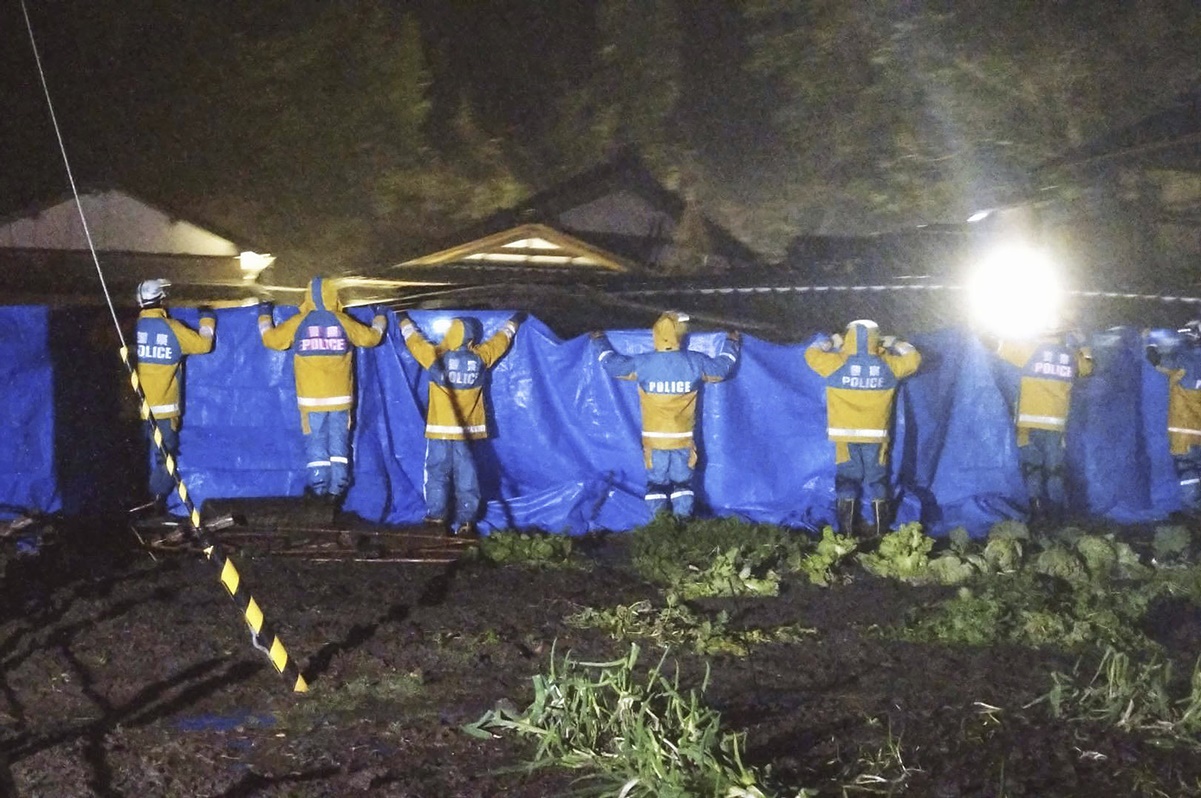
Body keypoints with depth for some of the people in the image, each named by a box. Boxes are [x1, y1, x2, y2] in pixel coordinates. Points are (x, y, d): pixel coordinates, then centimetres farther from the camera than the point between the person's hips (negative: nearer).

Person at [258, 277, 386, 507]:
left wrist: (264, 317, 25)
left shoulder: (298, 323, -4)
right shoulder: (343, 322, -1)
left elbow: (271, 339, 6)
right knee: (339, 443, 6)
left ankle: (319, 488, 2)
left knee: (316, 444, 4)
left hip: (311, 399, -1)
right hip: (340, 398, 1)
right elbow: (371, 337, 11)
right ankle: (337, 490, 4)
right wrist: (380, 320, 32)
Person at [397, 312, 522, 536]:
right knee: (466, 476, 6)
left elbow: (413, 339, 7)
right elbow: (501, 339, 15)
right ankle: (465, 522, 6)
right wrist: (514, 322, 33)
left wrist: (404, 320, 26)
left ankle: (436, 516, 1)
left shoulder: (435, 356, -10)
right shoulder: (480, 357, -3)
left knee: (437, 473, 6)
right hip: (468, 430, 2)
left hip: (440, 429, -2)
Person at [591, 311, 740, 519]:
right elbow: (722, 368, 7)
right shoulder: (694, 362, -10)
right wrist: (731, 344, 27)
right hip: (684, 439, 1)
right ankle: (683, 518, 7)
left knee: (656, 481, 12)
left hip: (653, 439, -1)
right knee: (682, 481, 14)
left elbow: (613, 365, 2)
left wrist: (600, 342, 21)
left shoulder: (643, 364, -12)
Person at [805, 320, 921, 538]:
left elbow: (811, 353, 9)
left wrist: (830, 342, 22)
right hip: (876, 435, 1)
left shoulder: (837, 364, -7)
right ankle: (880, 531, 11)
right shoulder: (888, 366, -2)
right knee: (877, 479, 10)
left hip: (846, 435, -1)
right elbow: (913, 358, 15)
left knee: (847, 479, 6)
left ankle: (846, 532, 4)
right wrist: (892, 344, 24)